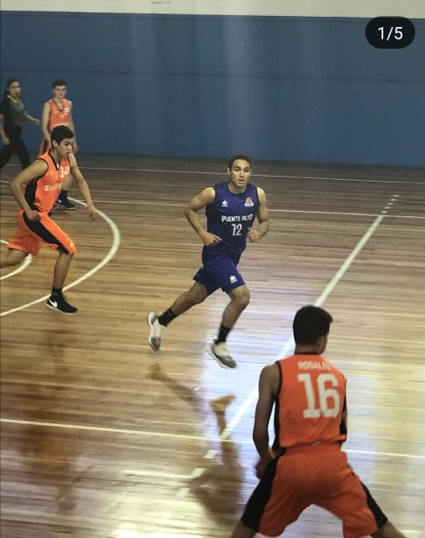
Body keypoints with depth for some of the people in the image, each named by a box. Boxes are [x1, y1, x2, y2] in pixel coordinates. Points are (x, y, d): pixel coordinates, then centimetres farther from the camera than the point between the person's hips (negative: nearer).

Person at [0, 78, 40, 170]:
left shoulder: (19, 100, 7)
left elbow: (24, 114, 21)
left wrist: (32, 120, 1)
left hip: (17, 134, 8)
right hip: (10, 134, -8)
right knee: (25, 157, -7)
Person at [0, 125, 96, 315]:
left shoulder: (69, 160, 1)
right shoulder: (43, 164, -24)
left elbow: (80, 181, 17)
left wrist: (89, 204, 4)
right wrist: (28, 211, -25)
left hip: (41, 214, 8)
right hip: (33, 214, -8)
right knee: (68, 249, -8)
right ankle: (55, 298, 1)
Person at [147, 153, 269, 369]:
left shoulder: (257, 195, -8)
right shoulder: (214, 193, -18)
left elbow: (264, 221, 5)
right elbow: (189, 209, -3)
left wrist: (258, 233, -18)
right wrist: (203, 233, -16)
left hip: (233, 255, 6)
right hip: (216, 253, -6)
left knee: (196, 296, 20)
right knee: (241, 296, -19)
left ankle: (159, 321, 45)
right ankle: (219, 346, 1)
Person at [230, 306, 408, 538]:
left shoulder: (274, 373, 1)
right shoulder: (337, 375, 11)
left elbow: (260, 432, 0)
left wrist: (266, 460, 19)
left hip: (292, 464, -2)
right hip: (333, 463, 2)